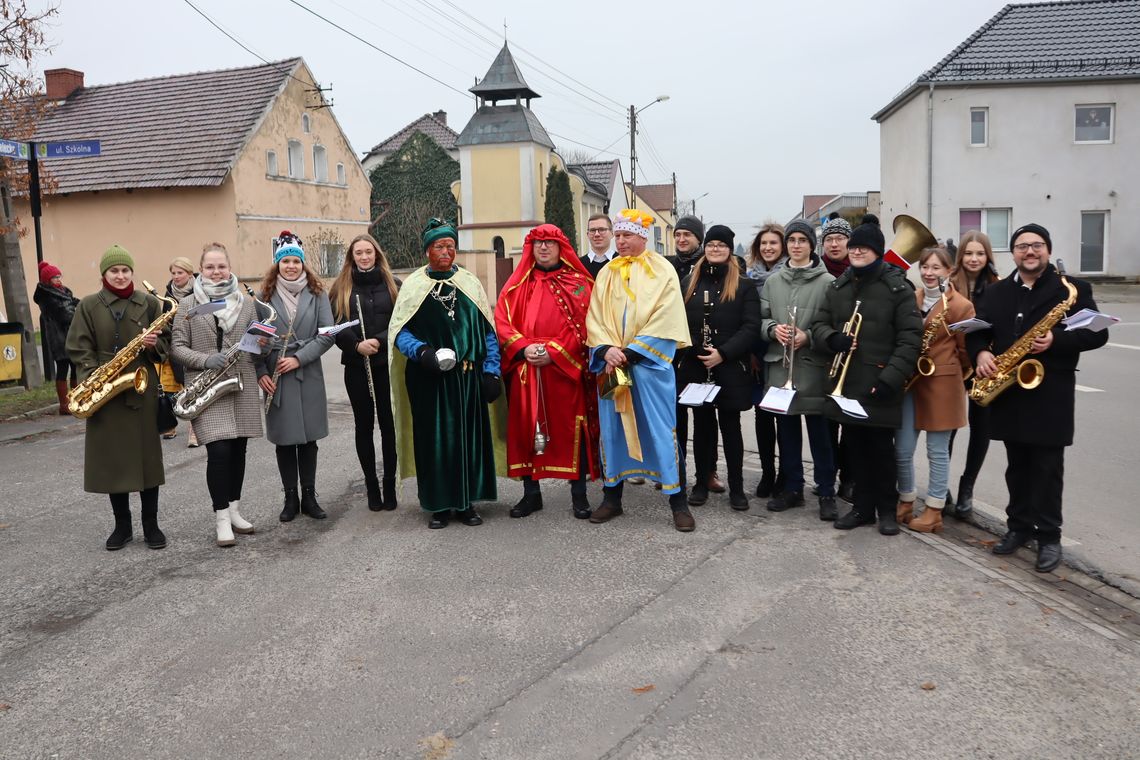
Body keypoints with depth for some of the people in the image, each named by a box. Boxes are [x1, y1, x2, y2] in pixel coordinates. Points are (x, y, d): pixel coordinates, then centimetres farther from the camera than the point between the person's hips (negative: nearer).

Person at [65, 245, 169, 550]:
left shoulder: (149, 303, 7)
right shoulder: (88, 306, 4)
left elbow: (166, 341, 10)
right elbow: (78, 349, -1)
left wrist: (155, 344, -13)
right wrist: (94, 379, -15)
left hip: (142, 388, 0)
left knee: (147, 455, 3)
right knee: (112, 458, 5)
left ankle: (151, 525, 13)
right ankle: (122, 525, 17)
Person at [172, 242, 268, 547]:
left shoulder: (247, 303, 9)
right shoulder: (187, 305, 2)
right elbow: (178, 348, -1)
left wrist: (262, 343, -9)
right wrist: (205, 360, -18)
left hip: (242, 387, 3)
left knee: (237, 450, 9)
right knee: (219, 450, -11)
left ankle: (233, 509, 22)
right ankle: (221, 517, 0)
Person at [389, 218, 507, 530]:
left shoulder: (471, 284, 8)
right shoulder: (413, 285, 3)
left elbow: (488, 330, 7)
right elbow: (400, 331, 0)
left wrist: (491, 372, -1)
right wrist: (421, 351, -19)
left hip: (468, 378, 2)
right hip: (429, 379, -1)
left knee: (470, 437, 4)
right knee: (434, 440, 2)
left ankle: (466, 502, 17)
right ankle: (440, 505, 14)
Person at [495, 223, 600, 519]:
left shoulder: (579, 283, 4)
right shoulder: (518, 285, 12)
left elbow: (583, 324, -5)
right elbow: (502, 320, 4)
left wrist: (554, 351, -15)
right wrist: (523, 348, -12)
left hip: (566, 369, -2)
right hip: (526, 369, 3)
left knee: (571, 428, 0)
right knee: (526, 428, 5)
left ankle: (579, 494, 11)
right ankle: (531, 492, 16)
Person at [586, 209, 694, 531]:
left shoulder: (663, 271, -1)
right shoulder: (606, 274, 12)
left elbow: (665, 321, -10)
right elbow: (594, 318, 6)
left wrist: (630, 353, -15)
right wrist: (606, 349, -13)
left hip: (650, 363, -4)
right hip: (611, 364, 4)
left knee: (661, 430, -3)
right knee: (611, 428, 7)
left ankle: (678, 501, 4)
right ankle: (612, 496, 19)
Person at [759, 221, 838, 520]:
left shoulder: (827, 281, -3)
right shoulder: (772, 281, 11)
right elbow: (761, 318, 12)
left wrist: (808, 336, -19)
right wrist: (773, 329, -9)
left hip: (813, 367, -4)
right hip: (779, 364, 4)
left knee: (819, 432, 1)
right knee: (786, 430, 11)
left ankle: (826, 492, 12)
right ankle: (792, 488, 23)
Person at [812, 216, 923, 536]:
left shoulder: (898, 287, -6)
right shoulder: (838, 286, 10)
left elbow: (910, 338, -11)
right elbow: (819, 324, 13)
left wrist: (890, 378, -20)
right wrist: (832, 339, -11)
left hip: (879, 384, -4)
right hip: (846, 382, 5)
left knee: (881, 448, 6)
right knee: (856, 447, 13)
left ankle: (886, 509, 22)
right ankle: (863, 506, 25)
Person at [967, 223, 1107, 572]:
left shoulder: (1073, 289, -1)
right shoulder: (995, 292, 10)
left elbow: (1097, 333, -5)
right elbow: (977, 330, 10)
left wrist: (1056, 340, -20)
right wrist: (981, 353, -11)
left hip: (1050, 393, -3)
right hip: (1008, 391, 4)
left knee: (1047, 468, 2)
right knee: (1017, 466, 13)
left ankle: (1049, 535, 12)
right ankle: (1019, 525, 24)